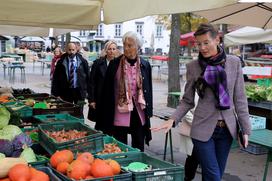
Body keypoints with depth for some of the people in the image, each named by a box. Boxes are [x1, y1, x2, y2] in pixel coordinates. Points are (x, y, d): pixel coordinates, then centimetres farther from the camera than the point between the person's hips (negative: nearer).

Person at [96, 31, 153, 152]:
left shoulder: (145, 65, 3)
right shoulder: (115, 64, -4)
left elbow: (148, 90, 10)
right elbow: (107, 89, -1)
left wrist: (149, 111, 8)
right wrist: (106, 114, -2)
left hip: (139, 113, 2)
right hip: (120, 114, -2)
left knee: (139, 148, 12)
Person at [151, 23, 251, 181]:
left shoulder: (234, 62, -1)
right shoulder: (193, 66, -3)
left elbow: (239, 99, 2)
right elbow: (187, 101, 2)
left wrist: (246, 129, 0)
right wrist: (172, 119, -13)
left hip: (227, 128, 2)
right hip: (203, 128, -2)